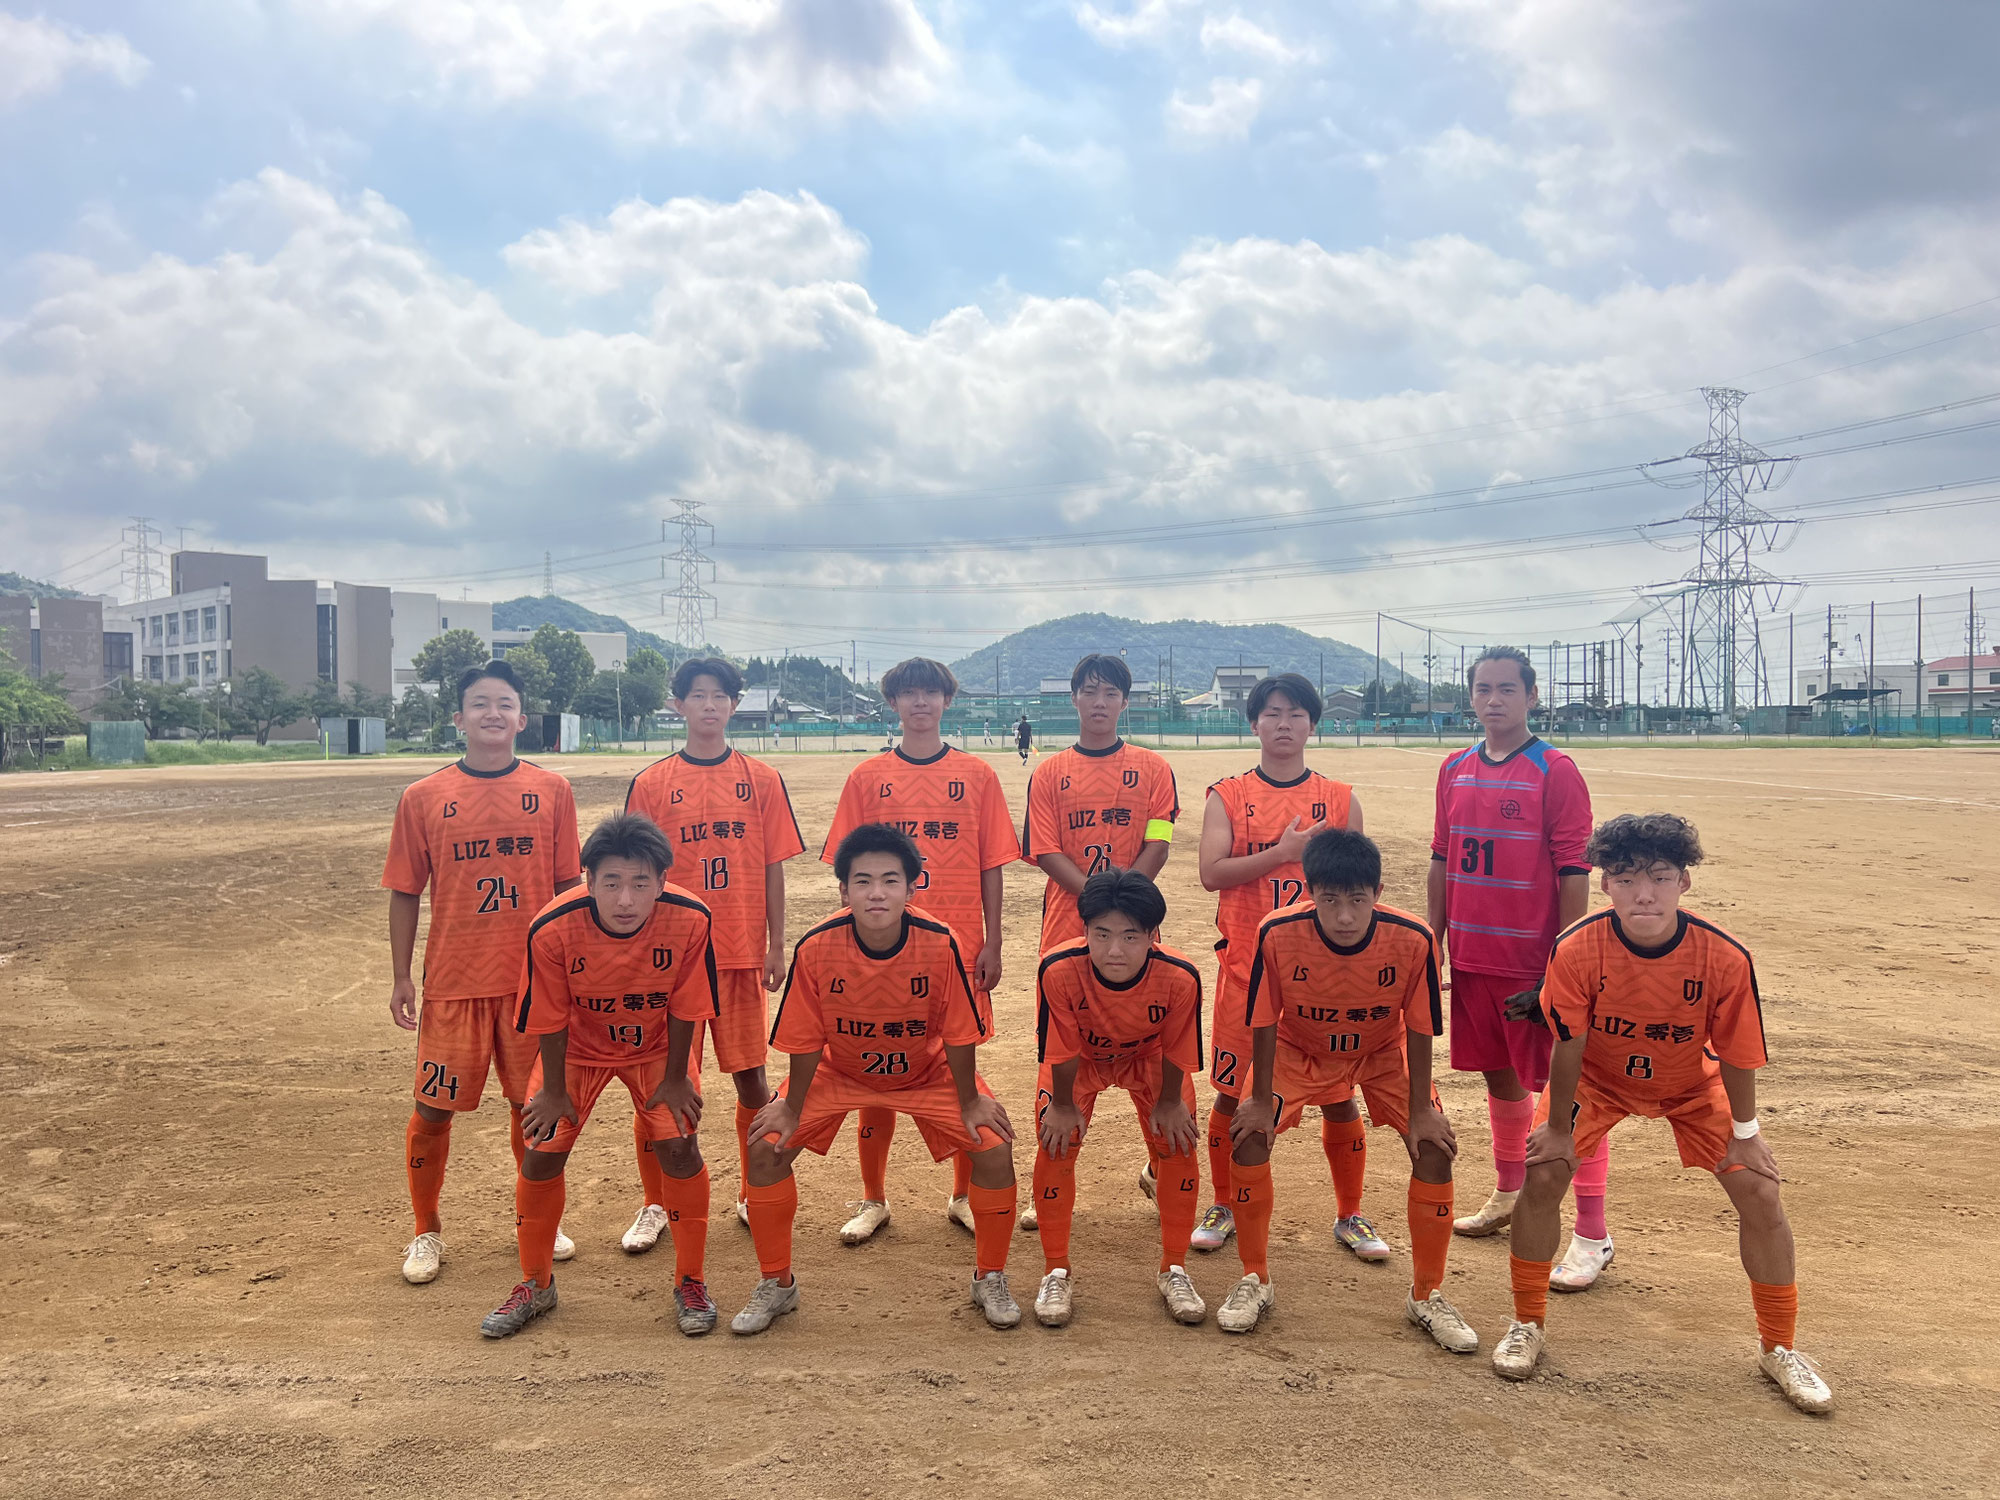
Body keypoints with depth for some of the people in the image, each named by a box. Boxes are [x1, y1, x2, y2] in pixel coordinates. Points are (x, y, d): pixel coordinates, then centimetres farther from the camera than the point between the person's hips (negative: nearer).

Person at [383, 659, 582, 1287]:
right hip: (454, 980, 0)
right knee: (432, 1110, 6)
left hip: (534, 975, 1)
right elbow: (405, 893, 4)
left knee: (532, 1104, 11)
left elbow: (566, 885, 5)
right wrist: (401, 978, 2)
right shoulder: (423, 798, -1)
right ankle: (426, 1231, 27)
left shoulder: (551, 791, 1)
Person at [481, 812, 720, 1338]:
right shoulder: (552, 929, -32)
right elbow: (550, 1019, -17)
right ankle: (535, 1285, 21)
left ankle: (690, 1282, 9)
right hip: (577, 1047, 1)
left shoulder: (689, 920, -32)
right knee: (542, 1152, -3)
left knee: (678, 1146, -11)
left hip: (656, 1046, 0)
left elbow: (684, 1008, -17)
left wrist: (675, 1078, -7)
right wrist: (554, 1090, -6)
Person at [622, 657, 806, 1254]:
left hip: (742, 952, 1)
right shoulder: (651, 783, 1)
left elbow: (772, 867, 5)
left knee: (751, 1077, 8)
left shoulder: (761, 780, 4)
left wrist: (776, 945, 2)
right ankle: (656, 1206, 21)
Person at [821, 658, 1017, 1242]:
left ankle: (964, 1196, 22)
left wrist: (991, 945, -1)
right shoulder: (867, 777, 4)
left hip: (959, 947, 0)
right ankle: (873, 1200, 22)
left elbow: (991, 867, 4)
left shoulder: (976, 775, 4)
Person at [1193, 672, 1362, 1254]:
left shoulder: (1340, 800, 7)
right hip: (1246, 966, -1)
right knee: (1232, 1091, 5)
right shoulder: (1228, 796, 2)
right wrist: (1282, 852, -18)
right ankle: (1223, 1208, 24)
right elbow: (1212, 873, -10)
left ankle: (1351, 1216, 22)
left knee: (1340, 1092, 4)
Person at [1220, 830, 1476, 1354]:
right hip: (1298, 1049, 0)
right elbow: (1264, 1022, -19)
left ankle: (1426, 1296, 9)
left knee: (1434, 1146, -12)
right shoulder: (1278, 934, -33)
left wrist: (1419, 1110, -12)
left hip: (1383, 1052, 1)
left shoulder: (1412, 941, -32)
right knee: (1249, 1135, -17)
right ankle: (1254, 1281, 4)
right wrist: (1262, 1100, -13)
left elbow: (1419, 1029, -17)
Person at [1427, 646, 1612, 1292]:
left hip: (1535, 959, -6)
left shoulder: (1555, 771, -9)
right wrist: (1435, 941, 11)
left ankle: (1593, 1236, 6)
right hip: (1472, 958, 6)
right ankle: (1508, 1195, 36)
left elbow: (1574, 873, -11)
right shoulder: (1455, 771, 9)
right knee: (1500, 1076, 19)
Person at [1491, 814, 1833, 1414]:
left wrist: (1744, 1134, -6)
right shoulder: (1576, 951, -33)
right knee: (1542, 1175, -13)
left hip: (1692, 1085, 1)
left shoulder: (1725, 958, -31)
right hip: (1598, 1080, -1)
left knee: (1760, 1191, -6)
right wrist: (1559, 1127, -11)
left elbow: (1737, 1055, -17)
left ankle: (1780, 1349, 18)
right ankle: (1527, 1325, 9)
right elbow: (1568, 1047, -21)